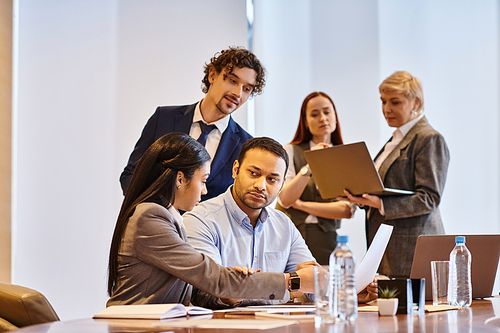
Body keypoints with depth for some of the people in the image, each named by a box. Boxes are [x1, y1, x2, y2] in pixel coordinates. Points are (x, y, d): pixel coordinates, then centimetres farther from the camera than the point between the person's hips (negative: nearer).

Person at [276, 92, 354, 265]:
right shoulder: (290, 152, 5)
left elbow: (347, 210, -2)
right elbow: (285, 200, -8)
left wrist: (301, 204, -3)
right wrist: (309, 165, -17)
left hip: (326, 243, 1)